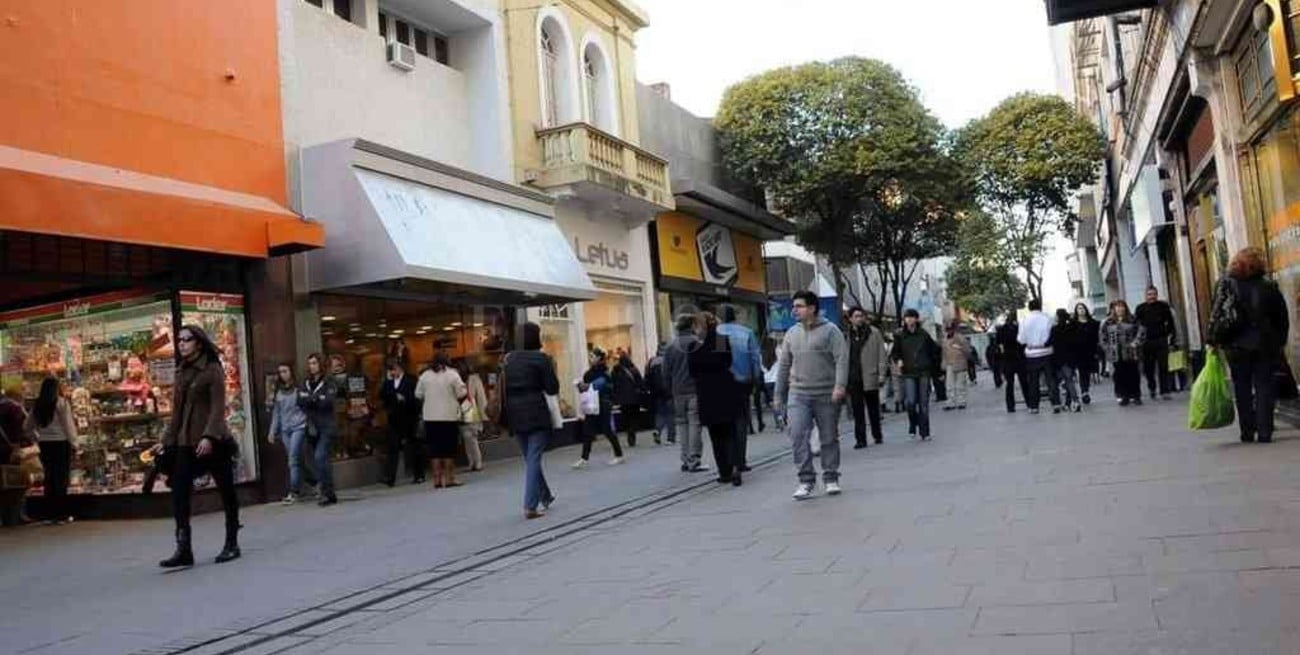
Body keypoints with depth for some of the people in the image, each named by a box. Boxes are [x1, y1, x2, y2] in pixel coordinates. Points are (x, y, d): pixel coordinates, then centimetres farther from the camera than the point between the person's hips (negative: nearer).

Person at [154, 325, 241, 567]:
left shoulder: (212, 369, -5)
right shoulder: (181, 373, 12)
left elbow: (218, 407, -13)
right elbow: (177, 412, 16)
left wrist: (209, 436, -24)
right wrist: (166, 441, 12)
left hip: (213, 441, -6)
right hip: (185, 443, 6)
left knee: (226, 492, 5)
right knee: (178, 494, -5)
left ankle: (231, 544, 16)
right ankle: (183, 549, -3)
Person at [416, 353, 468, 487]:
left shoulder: (424, 376, 4)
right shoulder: (452, 374, -6)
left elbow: (418, 394, 9)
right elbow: (461, 393, -7)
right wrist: (465, 389, 13)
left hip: (430, 417, 3)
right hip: (449, 416, -3)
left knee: (435, 449, 6)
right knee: (449, 449, 3)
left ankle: (437, 479, 5)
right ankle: (449, 479, 2)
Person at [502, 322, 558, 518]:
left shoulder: (509, 359, 9)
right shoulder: (541, 358, -7)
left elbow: (504, 390, 12)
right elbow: (552, 389, -7)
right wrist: (552, 370, 6)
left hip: (515, 416, 5)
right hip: (537, 415, -5)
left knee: (529, 458, 18)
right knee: (533, 459, -3)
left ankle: (545, 497, 32)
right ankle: (530, 506, -8)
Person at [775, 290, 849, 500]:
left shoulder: (830, 330, -2)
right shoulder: (791, 333, 11)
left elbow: (842, 359, -11)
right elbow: (783, 365, 15)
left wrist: (840, 386, -24)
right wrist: (779, 395, 14)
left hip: (826, 395, -3)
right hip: (798, 394, 3)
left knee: (829, 438, 7)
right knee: (798, 436, -10)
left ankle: (831, 479, 20)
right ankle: (806, 479, -3)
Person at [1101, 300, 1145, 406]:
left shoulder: (1132, 320, 2)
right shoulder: (1108, 322, 5)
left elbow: (1141, 331, -3)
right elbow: (1103, 337, 10)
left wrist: (1135, 343, -11)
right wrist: (1108, 348, 2)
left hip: (1131, 353, -1)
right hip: (1116, 354, 1)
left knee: (1133, 374, 5)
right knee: (1120, 375, 2)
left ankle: (1135, 396, 14)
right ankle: (1123, 397, 9)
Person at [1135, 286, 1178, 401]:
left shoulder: (1164, 306, 4)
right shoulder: (1140, 309, 4)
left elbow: (1171, 323, 7)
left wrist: (1172, 337, 0)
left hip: (1161, 341, 0)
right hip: (1147, 342, 0)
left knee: (1163, 367, -3)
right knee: (1148, 368, 6)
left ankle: (1164, 392, 0)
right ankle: (1152, 387, 30)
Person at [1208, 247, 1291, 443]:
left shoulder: (1225, 284, -5)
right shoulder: (1269, 286, -1)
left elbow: (1216, 314, -9)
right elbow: (1283, 319, 3)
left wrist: (1214, 340, -3)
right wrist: (1280, 342, 12)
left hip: (1237, 347, 0)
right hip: (1265, 346, 0)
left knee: (1242, 390, 9)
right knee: (1264, 388, 5)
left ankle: (1247, 432, 10)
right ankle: (1264, 432, 1)